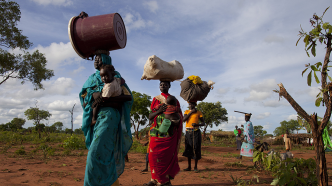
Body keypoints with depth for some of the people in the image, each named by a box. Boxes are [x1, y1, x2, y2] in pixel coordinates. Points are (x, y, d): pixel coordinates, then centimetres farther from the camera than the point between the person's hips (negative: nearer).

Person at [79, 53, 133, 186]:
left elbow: (127, 96, -1)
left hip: (108, 114, -6)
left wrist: (107, 96, -16)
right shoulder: (92, 78, 23)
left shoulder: (115, 76, 8)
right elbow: (83, 93, 8)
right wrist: (93, 94, -15)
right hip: (94, 116, 6)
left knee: (98, 152, -17)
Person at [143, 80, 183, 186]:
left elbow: (179, 116, 10)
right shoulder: (155, 99, 14)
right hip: (156, 133, 2)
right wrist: (159, 111, -10)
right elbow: (150, 116, 8)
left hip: (169, 133, -1)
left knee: (167, 155, -5)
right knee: (154, 155, -3)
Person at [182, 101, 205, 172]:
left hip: (196, 132, -3)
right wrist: (191, 112, -12)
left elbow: (203, 123, 0)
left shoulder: (199, 112, 0)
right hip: (188, 133, 3)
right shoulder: (186, 111, 8)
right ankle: (189, 167, 15)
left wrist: (197, 124, -19)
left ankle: (195, 167, 11)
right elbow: (184, 119, -9)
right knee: (188, 150, 6)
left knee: (196, 150, -1)